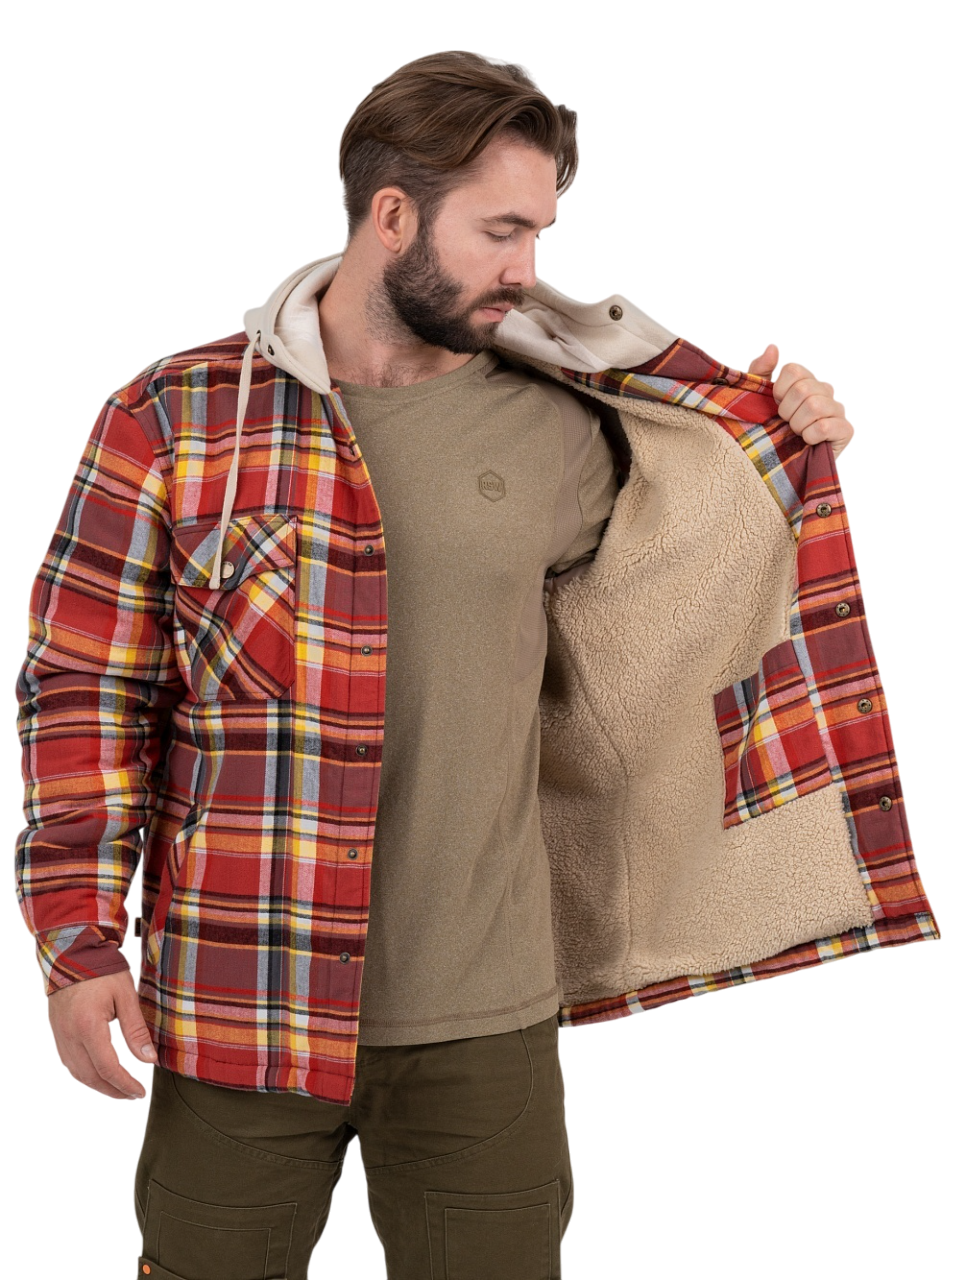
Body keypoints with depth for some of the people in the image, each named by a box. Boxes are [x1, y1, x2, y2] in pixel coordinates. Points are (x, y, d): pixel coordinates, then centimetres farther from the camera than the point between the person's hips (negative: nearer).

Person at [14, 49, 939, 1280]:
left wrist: (784, 434, 8)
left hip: (484, 1019, 2)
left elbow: (672, 533, 24)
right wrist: (78, 936, -4)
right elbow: (83, 684, -1)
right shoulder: (173, 415, -4)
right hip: (238, 1002, -1)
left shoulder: (554, 428, 3)